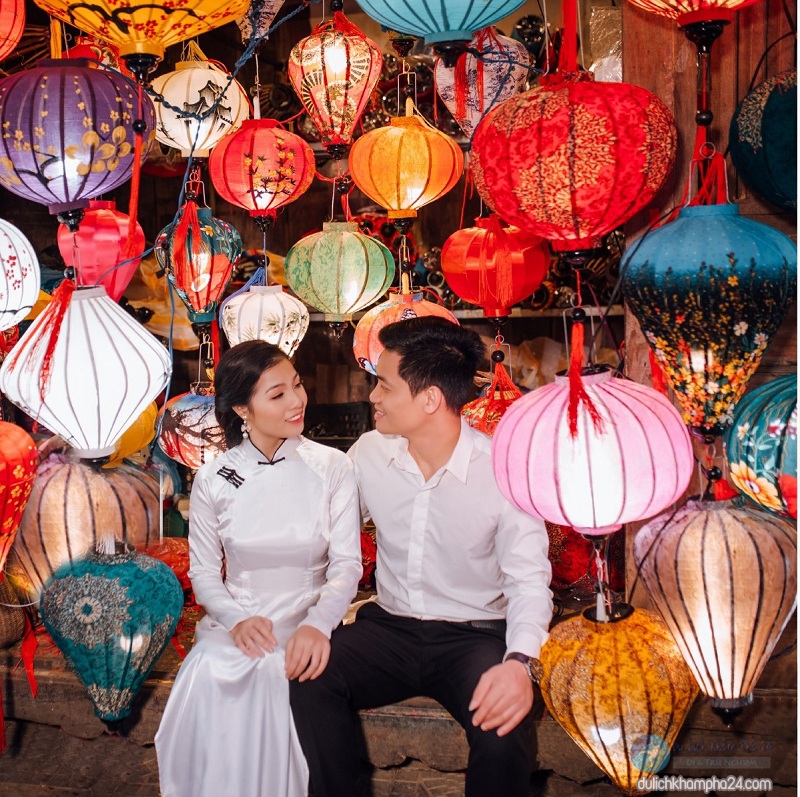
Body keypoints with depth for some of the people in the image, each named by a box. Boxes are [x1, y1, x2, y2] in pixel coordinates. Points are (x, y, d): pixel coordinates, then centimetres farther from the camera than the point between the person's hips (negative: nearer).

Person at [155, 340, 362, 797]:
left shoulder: (332, 468, 0)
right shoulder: (214, 481, 3)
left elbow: (347, 564, -5)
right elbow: (203, 571, 6)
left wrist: (316, 625, -24)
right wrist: (237, 619, -15)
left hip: (308, 618, -1)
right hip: (236, 620, 1)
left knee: (271, 671, -32)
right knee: (208, 674, -30)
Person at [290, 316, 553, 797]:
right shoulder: (369, 453, -1)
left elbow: (529, 580, -13)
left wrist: (520, 662, -32)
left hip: (473, 635, -3)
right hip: (389, 627, 4)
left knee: (501, 726, -33)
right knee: (310, 680, -24)